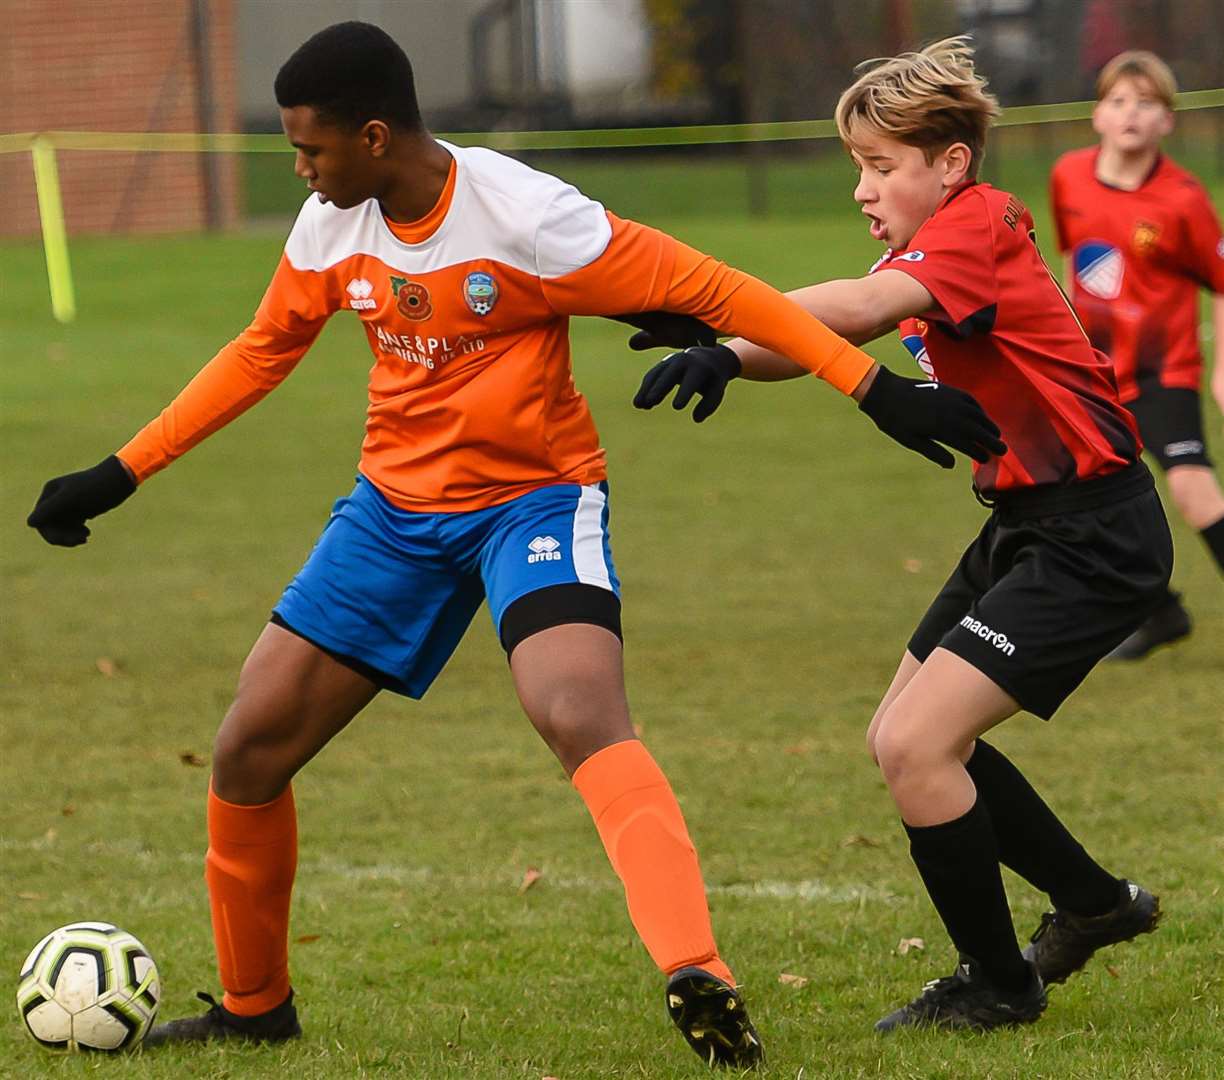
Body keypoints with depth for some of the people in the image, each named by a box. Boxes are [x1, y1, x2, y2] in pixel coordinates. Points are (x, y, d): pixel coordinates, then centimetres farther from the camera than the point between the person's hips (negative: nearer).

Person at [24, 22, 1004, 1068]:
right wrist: (121, 473, 16)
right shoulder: (332, 226, -3)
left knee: (581, 715, -34)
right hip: (397, 502, 6)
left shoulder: (524, 216, -22)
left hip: (536, 499, -6)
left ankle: (696, 975, -47)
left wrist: (877, 388, -21)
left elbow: (713, 291, -18)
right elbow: (262, 351, 15)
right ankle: (253, 1003, 25)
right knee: (247, 749, 3)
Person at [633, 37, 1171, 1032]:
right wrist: (728, 356, -19)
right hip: (1028, 527, 11)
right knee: (907, 741, 15)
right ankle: (1093, 903, 32)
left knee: (916, 744, -15)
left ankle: (1000, 985, 2)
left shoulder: (976, 225, -19)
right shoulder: (930, 251, 11)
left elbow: (862, 310, -37)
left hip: (1093, 538, -11)